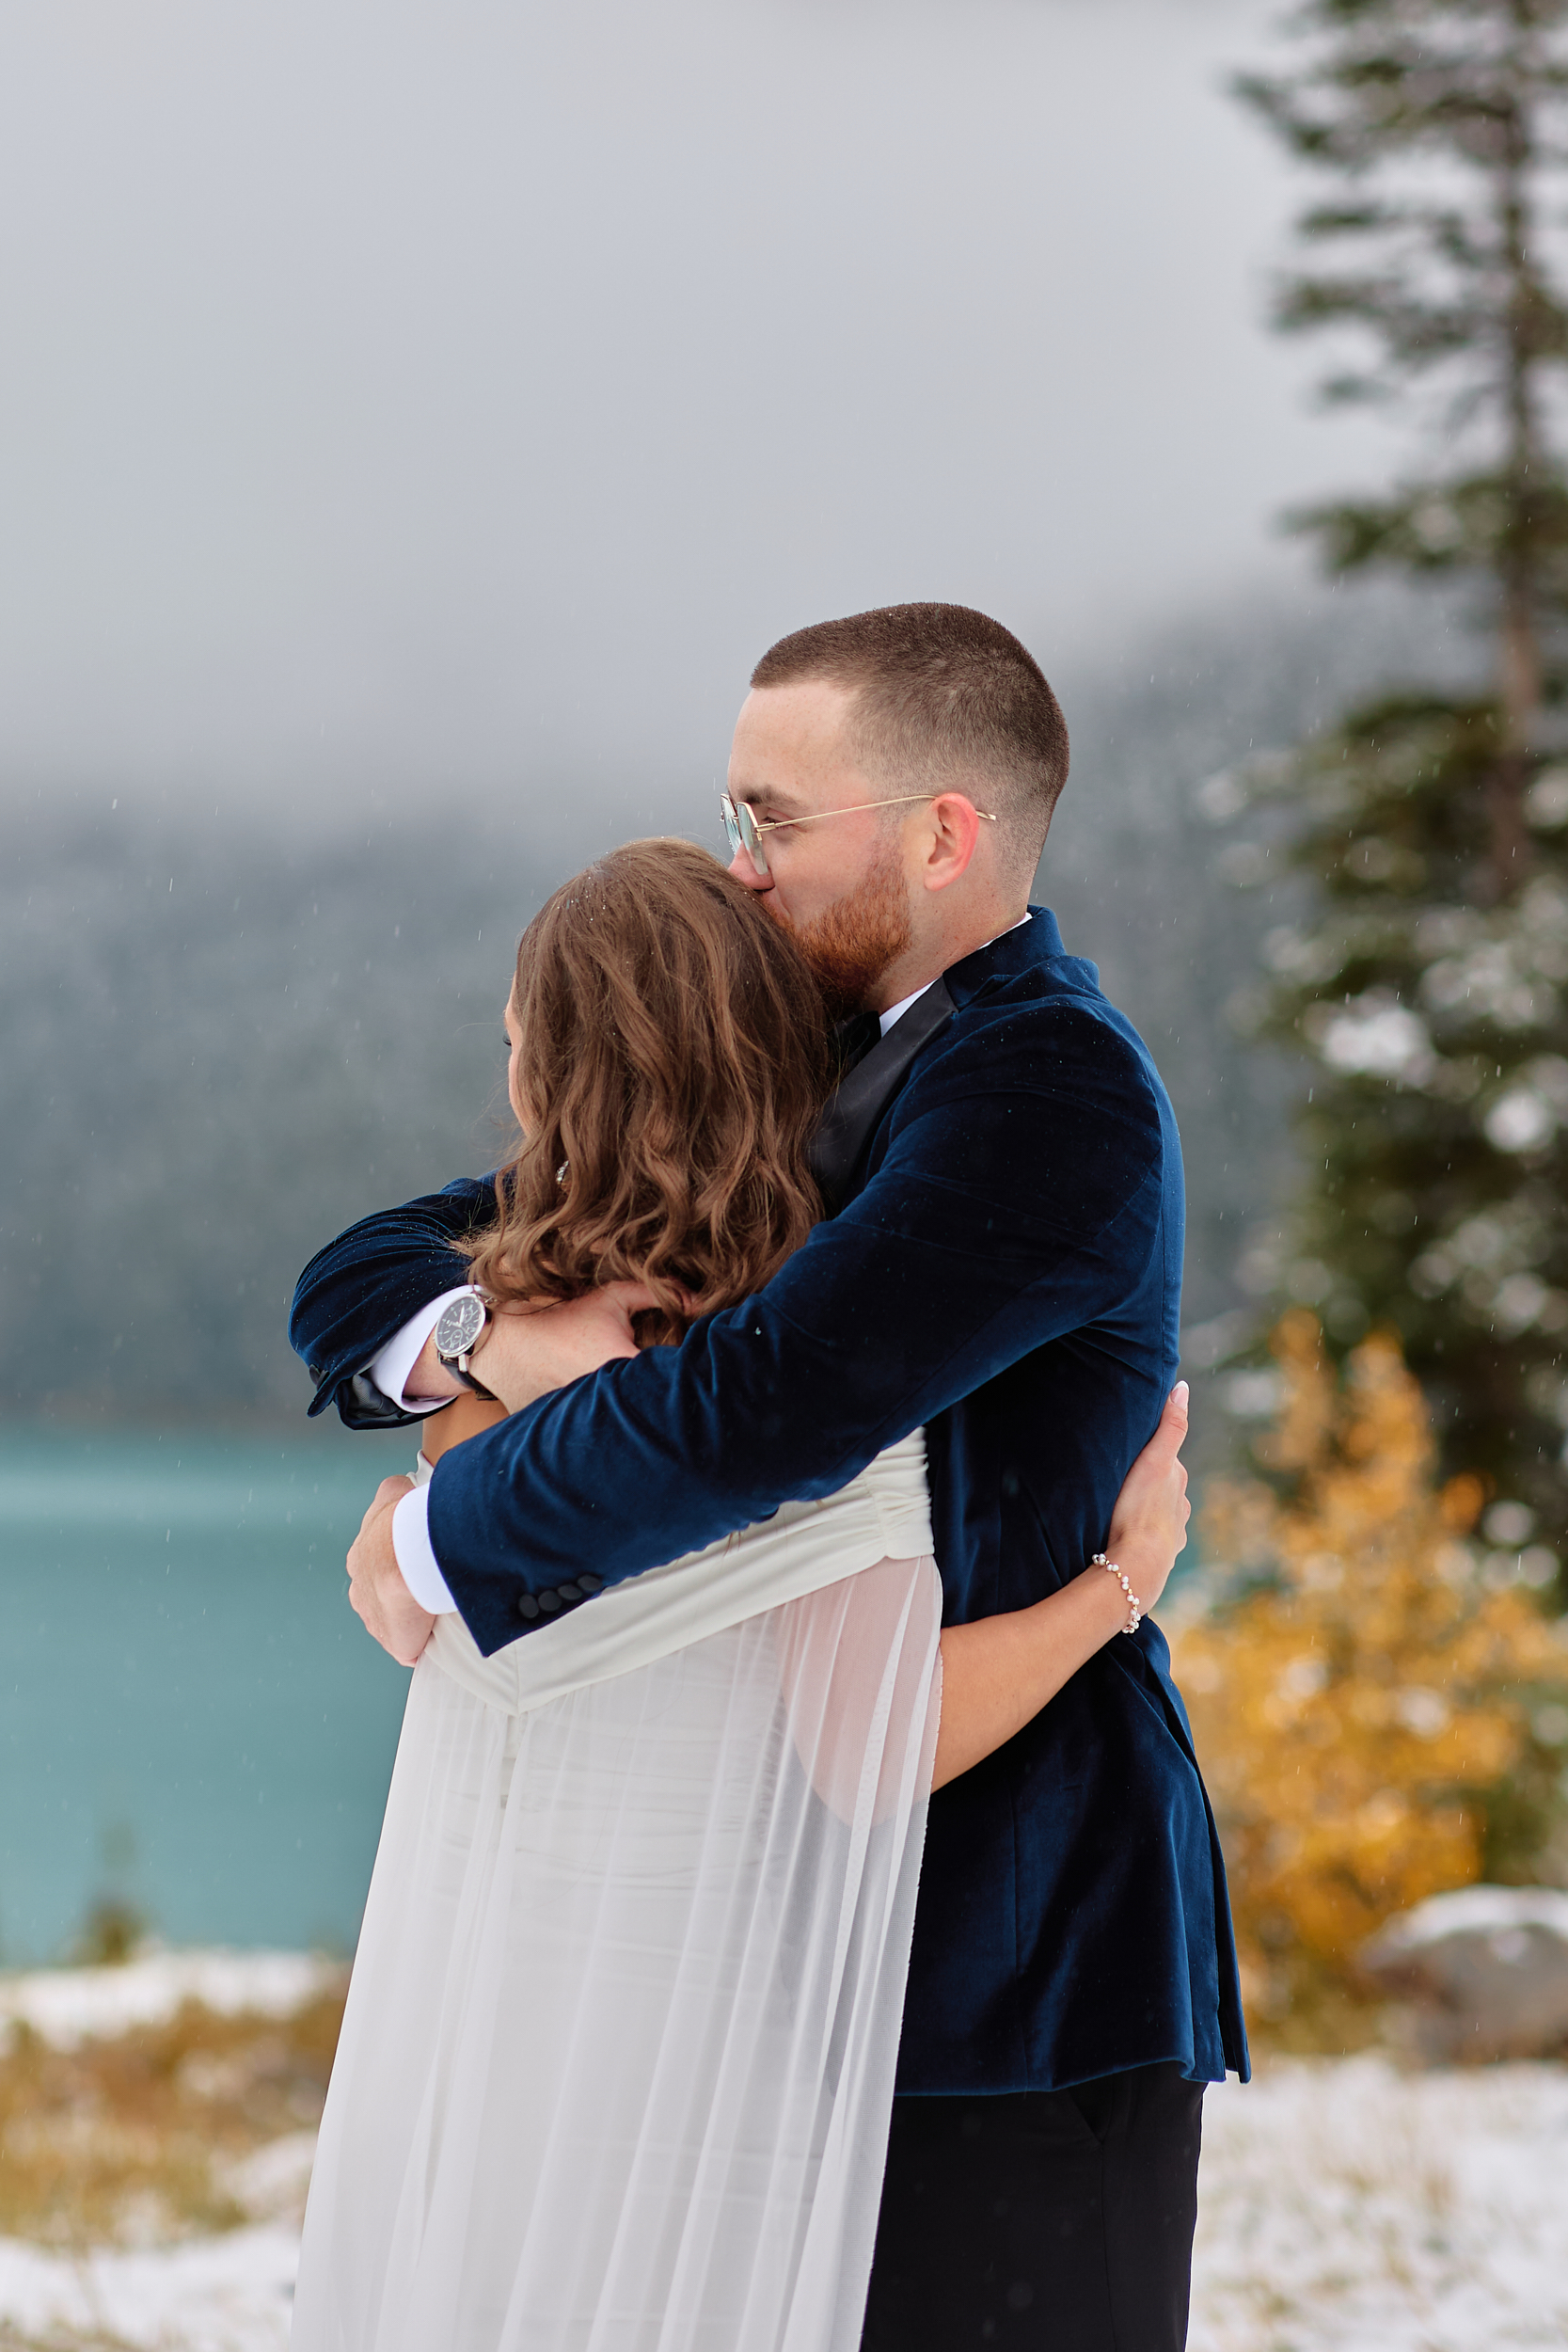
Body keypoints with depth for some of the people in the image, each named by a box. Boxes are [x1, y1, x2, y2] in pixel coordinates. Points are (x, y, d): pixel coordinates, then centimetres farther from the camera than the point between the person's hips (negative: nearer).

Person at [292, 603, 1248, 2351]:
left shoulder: (1055, 1089, -13)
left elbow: (763, 1411, -27)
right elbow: (358, 1285, 14)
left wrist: (437, 1535, -12)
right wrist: (500, 1338, -10)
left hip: (1011, 1964, -8)